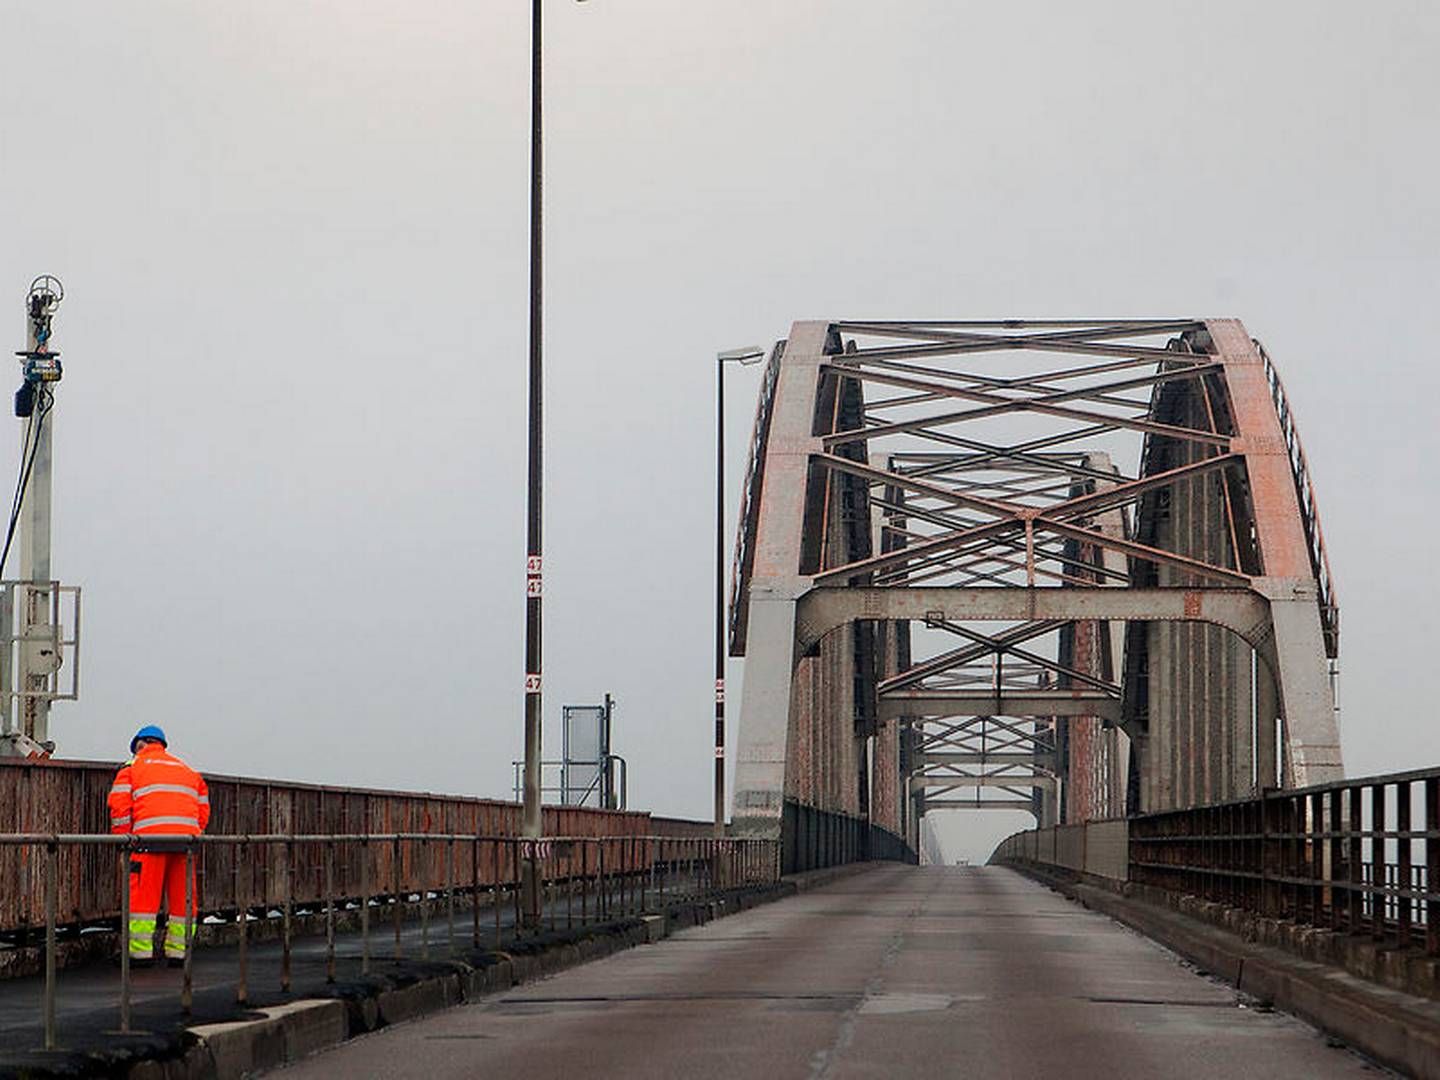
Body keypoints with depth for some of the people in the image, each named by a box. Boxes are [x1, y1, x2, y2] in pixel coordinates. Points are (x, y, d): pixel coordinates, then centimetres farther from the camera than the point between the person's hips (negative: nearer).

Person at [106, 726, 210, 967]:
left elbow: (119, 804, 3)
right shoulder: (188, 770, 28)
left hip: (151, 836, -4)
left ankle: (141, 951, -5)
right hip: (186, 837, 4)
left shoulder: (133, 766, 14)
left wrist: (122, 837, 9)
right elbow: (203, 808, 22)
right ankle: (178, 951, 10)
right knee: (182, 897, 8)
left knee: (144, 894, -2)